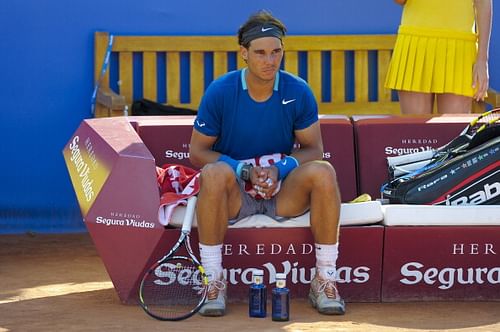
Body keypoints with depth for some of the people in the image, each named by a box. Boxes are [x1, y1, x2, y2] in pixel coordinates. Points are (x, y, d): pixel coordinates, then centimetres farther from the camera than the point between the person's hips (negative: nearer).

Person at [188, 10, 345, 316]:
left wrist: (279, 169, -18)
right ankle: (213, 281, -26)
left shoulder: (298, 92, -5)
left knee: (323, 172, -28)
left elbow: (313, 149, 2)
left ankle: (325, 280, -19)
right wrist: (245, 170, -19)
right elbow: (197, 152, -5)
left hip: (285, 192, 2)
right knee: (214, 173, -36)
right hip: (235, 193, -2)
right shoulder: (220, 92, -9)